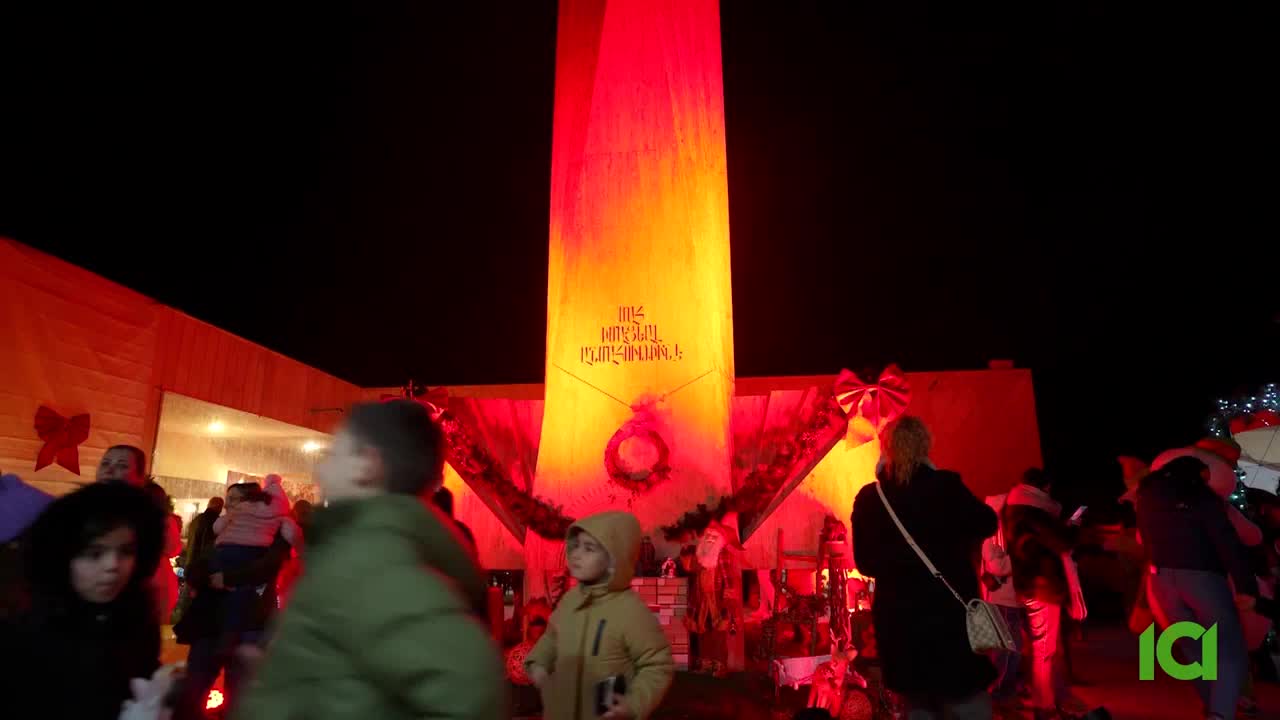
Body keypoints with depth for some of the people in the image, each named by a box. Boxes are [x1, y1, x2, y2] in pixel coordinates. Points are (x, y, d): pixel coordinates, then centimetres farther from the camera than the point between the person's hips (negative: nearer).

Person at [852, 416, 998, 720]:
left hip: (896, 624, 3)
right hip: (949, 617, -3)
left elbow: (865, 563, 6)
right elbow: (987, 524, 2)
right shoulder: (945, 485, -13)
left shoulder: (867, 498, -3)